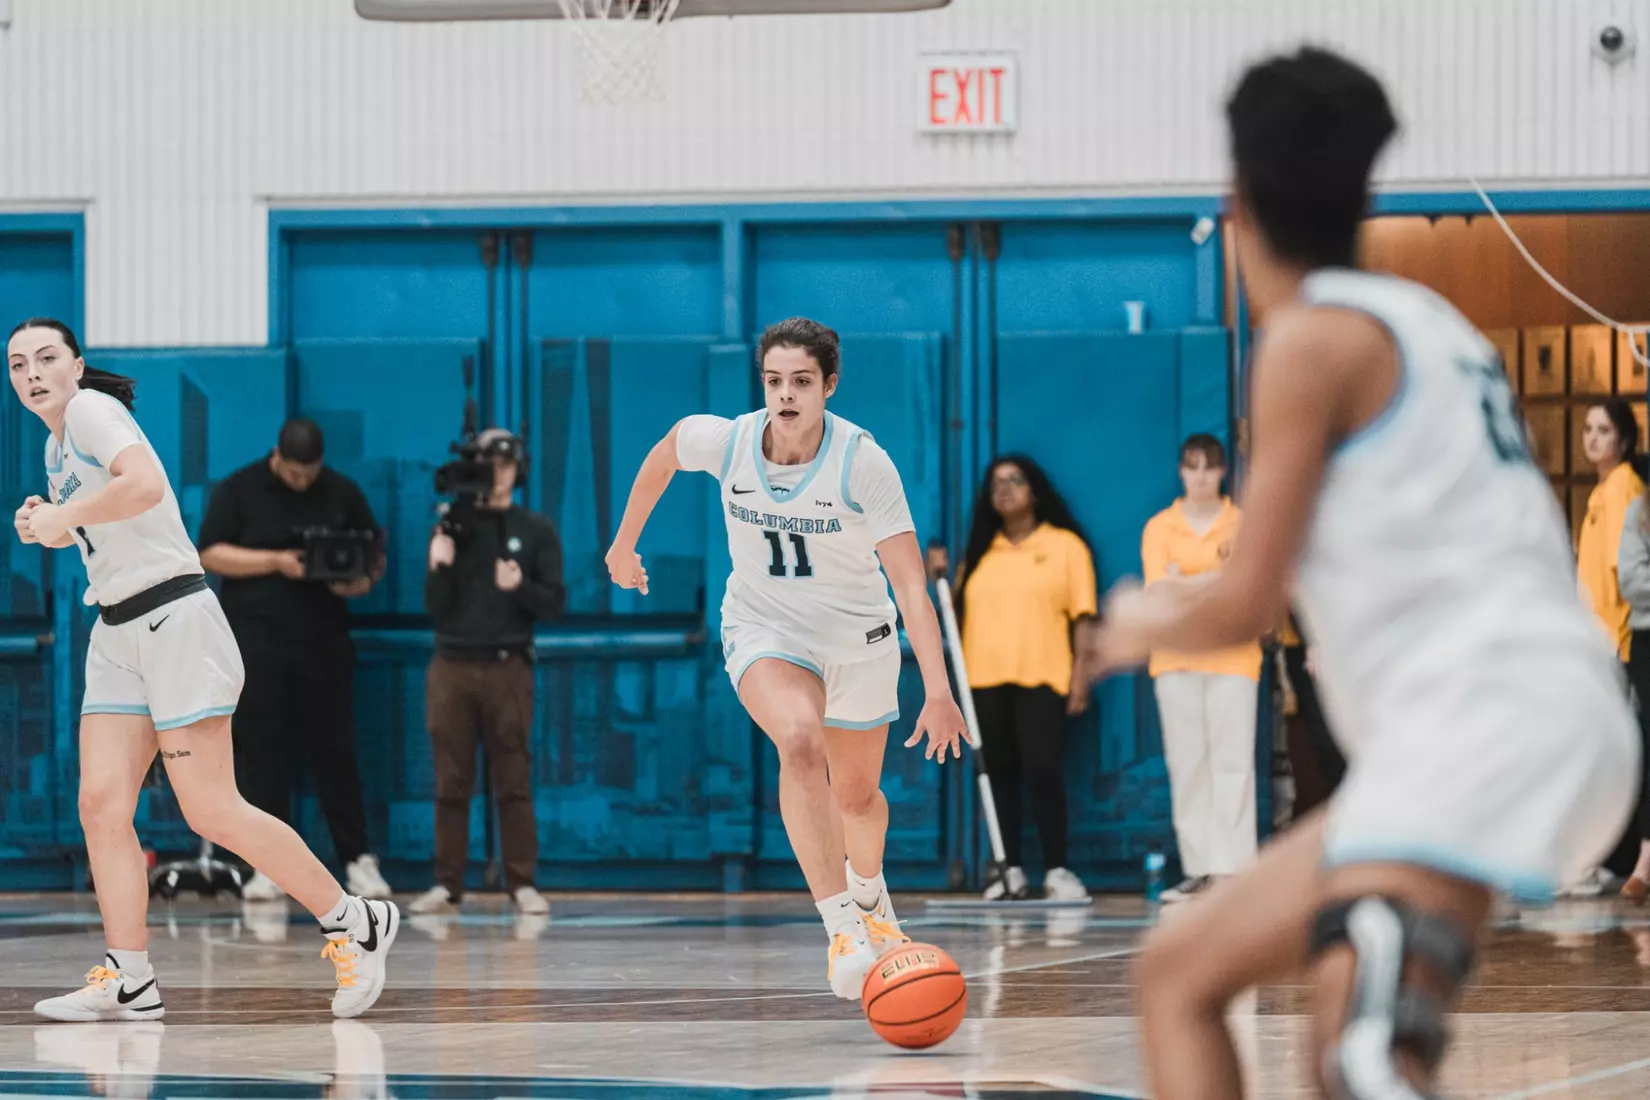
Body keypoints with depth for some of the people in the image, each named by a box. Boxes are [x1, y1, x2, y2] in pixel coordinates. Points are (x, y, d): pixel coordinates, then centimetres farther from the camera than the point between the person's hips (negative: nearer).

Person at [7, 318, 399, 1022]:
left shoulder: (91, 408, -11)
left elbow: (146, 484, -31)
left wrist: (64, 516, -20)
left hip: (174, 621, -9)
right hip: (117, 636, 9)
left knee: (213, 812, -9)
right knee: (100, 804, -3)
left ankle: (354, 924, 3)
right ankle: (129, 983, -1)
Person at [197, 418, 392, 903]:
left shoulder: (343, 494, 7)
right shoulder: (238, 491, 1)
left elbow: (376, 555, 13)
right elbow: (210, 555, -3)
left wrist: (363, 581, -11)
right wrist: (275, 561, -15)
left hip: (324, 642, 1)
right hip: (256, 641, -1)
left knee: (334, 752, 1)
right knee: (262, 754, -1)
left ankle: (357, 859, 5)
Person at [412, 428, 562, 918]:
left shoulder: (536, 530, 5)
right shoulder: (452, 527, 6)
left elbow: (554, 602, 0)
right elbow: (436, 608, 4)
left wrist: (520, 587, -18)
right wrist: (439, 568, -14)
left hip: (507, 667, -1)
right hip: (452, 666, 1)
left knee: (514, 782, -1)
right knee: (451, 784, 3)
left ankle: (523, 884, 1)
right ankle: (447, 884, 7)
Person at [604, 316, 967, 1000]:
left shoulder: (863, 462, -24)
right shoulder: (725, 441, -18)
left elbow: (911, 585, -29)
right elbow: (663, 454, 8)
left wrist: (938, 691, -38)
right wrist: (625, 543, 18)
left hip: (858, 637, 0)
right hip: (764, 630, 0)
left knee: (856, 795, 16)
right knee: (800, 741, -31)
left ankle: (868, 894, 53)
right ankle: (842, 930, -33)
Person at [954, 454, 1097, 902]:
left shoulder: (1065, 545, 6)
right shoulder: (980, 550, 16)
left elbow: (1082, 613, 2)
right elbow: (959, 609, 17)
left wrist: (1081, 671, -6)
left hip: (1041, 678, -4)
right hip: (985, 679, 4)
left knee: (1042, 769, -12)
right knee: (999, 772, 5)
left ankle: (1057, 869, -7)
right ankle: (1010, 870, 9)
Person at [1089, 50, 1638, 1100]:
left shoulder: (1313, 337, -3)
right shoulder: (1429, 323, 23)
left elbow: (1246, 605, -3)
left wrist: (1146, 623, 19)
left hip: (1489, 712, -9)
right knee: (1180, 972, 14)